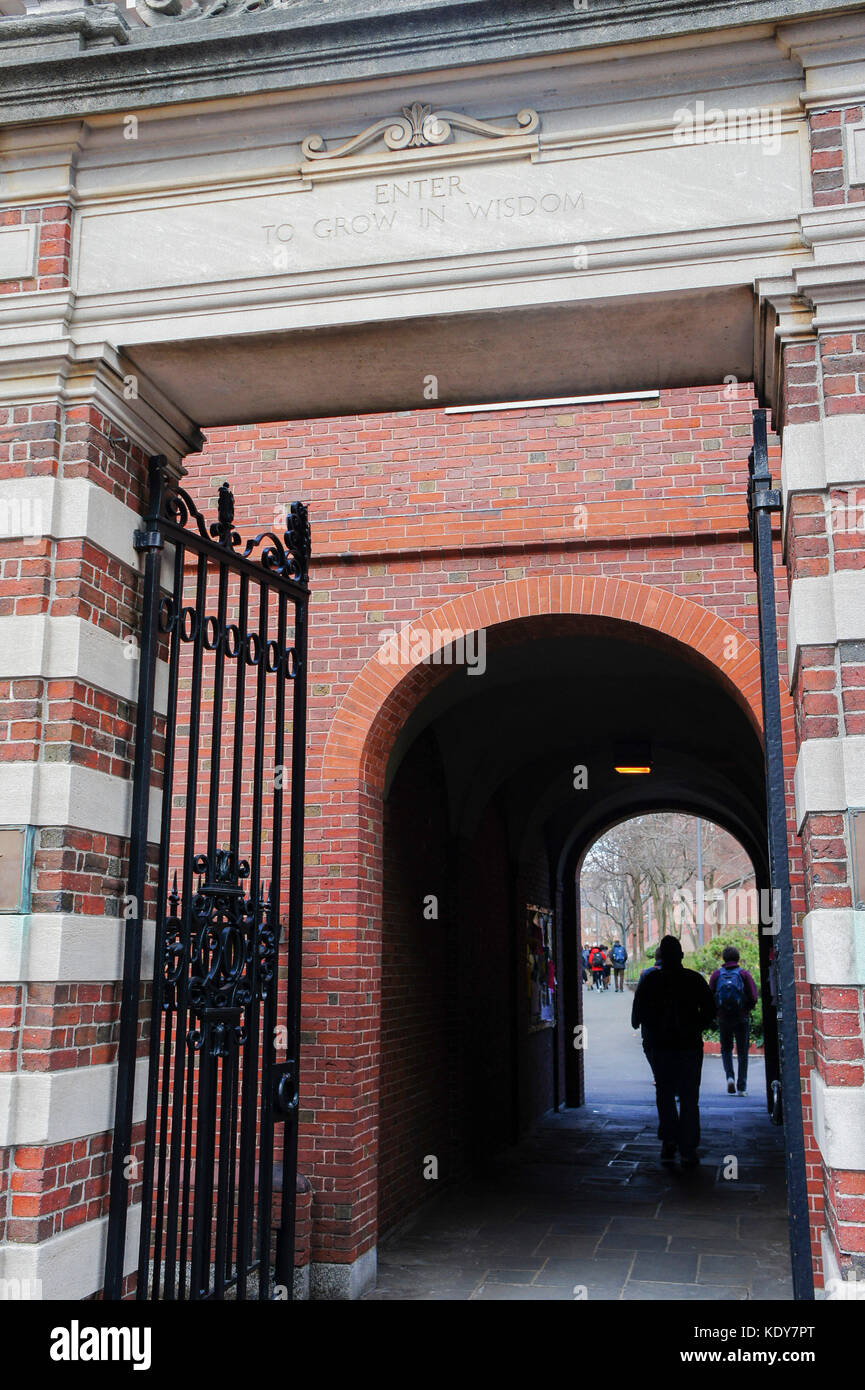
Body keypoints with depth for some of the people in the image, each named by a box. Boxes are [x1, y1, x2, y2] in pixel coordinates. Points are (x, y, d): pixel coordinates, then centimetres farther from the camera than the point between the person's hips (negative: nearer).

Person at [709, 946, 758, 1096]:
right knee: (742, 1052, 8)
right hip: (742, 1018, -1)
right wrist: (747, 1009, 11)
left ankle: (730, 1077, -5)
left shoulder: (716, 974, 1)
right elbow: (753, 998, -8)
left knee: (726, 1049, 17)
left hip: (723, 1018, 1)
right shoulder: (744, 974, -3)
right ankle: (742, 1087, 6)